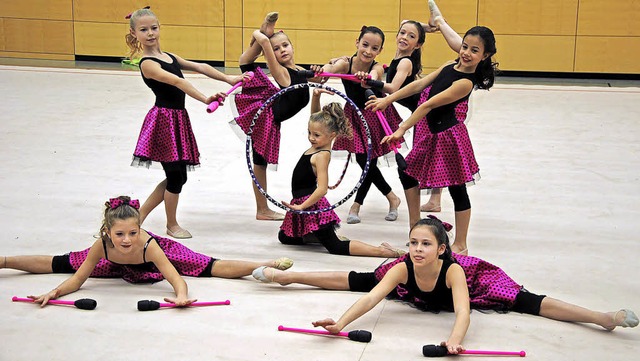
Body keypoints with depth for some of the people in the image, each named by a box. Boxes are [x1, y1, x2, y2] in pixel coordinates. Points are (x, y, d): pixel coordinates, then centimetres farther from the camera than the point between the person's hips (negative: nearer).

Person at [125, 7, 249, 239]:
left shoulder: (169, 57, 13)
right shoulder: (147, 64, -14)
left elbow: (200, 67, 9)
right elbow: (176, 81, -28)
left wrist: (228, 79, -1)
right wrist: (205, 99, -39)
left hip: (178, 119, 9)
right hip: (164, 120, -9)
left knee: (177, 176, 13)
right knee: (176, 175, -1)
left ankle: (140, 215, 24)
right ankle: (172, 225, 19)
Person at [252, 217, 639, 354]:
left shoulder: (451, 269, -45)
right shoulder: (403, 269, -36)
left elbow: (463, 311, -57)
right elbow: (371, 297, -45)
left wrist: (454, 340, -77)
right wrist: (340, 323, -60)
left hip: (468, 278, -3)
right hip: (415, 290, 3)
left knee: (527, 302, -17)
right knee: (355, 280, 7)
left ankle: (604, 317, -18)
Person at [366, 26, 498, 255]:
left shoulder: (466, 83, -24)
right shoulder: (451, 66, 1)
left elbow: (428, 105, -25)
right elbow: (420, 84, 3)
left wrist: (402, 130, -25)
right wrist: (387, 99, -1)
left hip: (448, 136, -10)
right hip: (432, 133, 10)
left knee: (457, 189, 2)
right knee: (407, 172, 19)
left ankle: (460, 245, 15)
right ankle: (415, 227, 32)